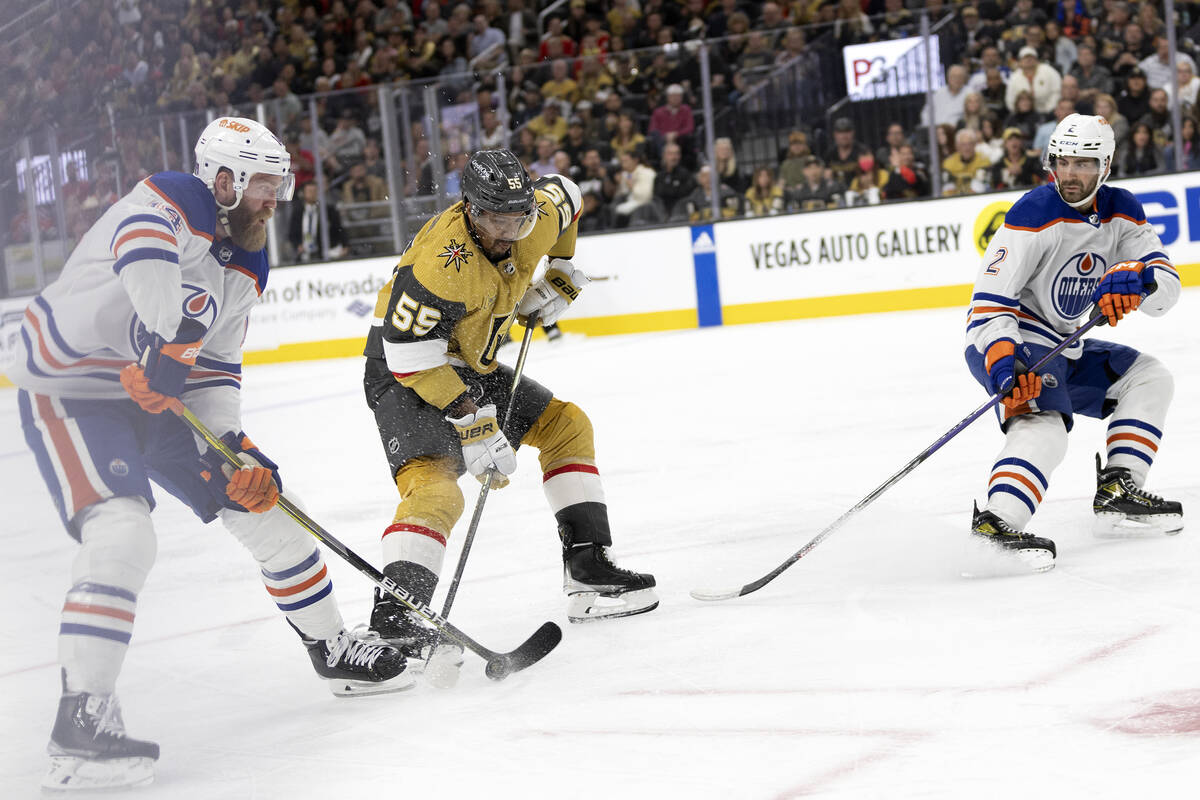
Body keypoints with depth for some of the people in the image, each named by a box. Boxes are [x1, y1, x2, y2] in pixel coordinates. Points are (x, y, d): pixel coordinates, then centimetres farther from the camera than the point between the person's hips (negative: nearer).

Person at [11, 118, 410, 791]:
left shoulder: (245, 268, 9)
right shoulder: (169, 203, -18)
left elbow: (215, 370, 9)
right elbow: (144, 252, -42)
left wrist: (235, 450, -5)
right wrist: (170, 339, -48)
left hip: (160, 394, 9)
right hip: (69, 391, -9)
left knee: (261, 500, 10)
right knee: (123, 534, -28)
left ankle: (334, 648, 29)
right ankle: (83, 720, -26)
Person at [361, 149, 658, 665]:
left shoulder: (536, 218, -10)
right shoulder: (444, 260, -33)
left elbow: (564, 195, 17)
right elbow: (411, 355, -31)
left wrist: (560, 276, 13)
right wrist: (472, 420, -28)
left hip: (471, 366, 9)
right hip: (403, 374, -9)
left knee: (565, 426, 12)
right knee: (434, 489, -29)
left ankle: (589, 573, 16)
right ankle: (393, 623, -42)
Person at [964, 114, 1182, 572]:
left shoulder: (1120, 212, 2)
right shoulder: (1034, 216, -19)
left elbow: (1167, 285, -7)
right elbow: (989, 303, -22)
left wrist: (1138, 278, -31)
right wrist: (1003, 363, -37)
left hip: (1066, 349, 8)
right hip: (1013, 344, -8)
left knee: (1149, 378, 9)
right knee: (1044, 426, -32)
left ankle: (1118, 492, 2)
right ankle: (996, 523, -49)